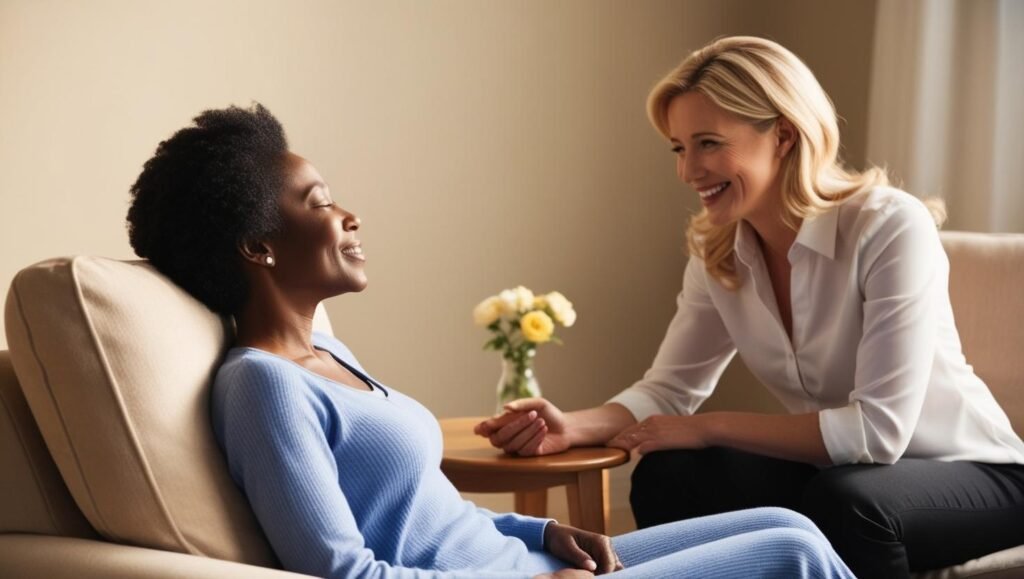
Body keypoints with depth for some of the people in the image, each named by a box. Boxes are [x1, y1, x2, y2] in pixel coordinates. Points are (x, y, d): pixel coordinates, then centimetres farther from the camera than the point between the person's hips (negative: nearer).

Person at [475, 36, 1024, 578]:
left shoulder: (890, 227, -26)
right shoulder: (716, 252, -5)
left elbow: (879, 427, -30)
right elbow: (667, 390, 0)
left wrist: (708, 428, -24)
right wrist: (571, 426, -21)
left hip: (970, 468, -5)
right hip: (839, 467, 5)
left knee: (843, 503, -36)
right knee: (667, 477, -17)